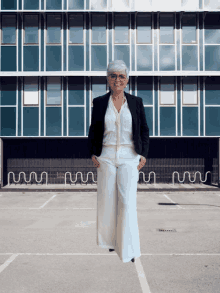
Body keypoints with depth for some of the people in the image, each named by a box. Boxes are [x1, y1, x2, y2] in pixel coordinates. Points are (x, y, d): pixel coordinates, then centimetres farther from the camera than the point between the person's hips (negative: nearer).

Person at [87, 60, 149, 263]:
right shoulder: (100, 103, 6)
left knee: (128, 201, -8)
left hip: (129, 156, -1)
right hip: (106, 156, 1)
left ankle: (129, 250, -1)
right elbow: (93, 130, 11)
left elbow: (144, 130, 9)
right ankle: (110, 239, 26)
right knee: (107, 200, 5)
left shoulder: (136, 102, 6)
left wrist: (144, 154, 1)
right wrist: (93, 153, 2)